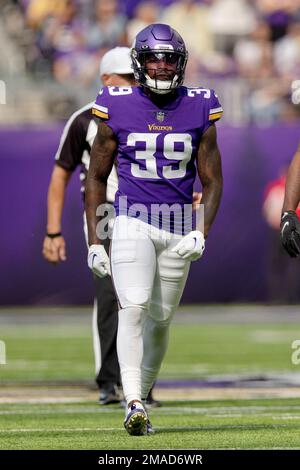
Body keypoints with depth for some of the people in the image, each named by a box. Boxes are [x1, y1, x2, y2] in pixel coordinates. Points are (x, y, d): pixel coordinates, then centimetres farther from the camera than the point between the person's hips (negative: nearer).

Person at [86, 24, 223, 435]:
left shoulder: (199, 111, 1)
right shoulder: (117, 110, -2)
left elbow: (212, 181, 4)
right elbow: (97, 178, 7)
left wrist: (202, 233, -11)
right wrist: (94, 241, 2)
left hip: (179, 227, 2)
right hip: (132, 222, -2)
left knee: (160, 318, 9)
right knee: (133, 308, -18)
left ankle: (142, 396, 24)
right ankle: (133, 403, -23)